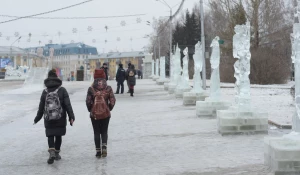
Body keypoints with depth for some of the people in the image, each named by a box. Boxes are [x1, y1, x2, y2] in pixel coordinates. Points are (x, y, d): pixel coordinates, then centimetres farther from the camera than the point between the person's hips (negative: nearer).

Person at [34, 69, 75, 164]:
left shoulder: (45, 92, -1)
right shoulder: (62, 90, -5)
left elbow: (41, 107, 3)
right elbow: (68, 105, -11)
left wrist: (37, 118, 14)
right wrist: (71, 117, -10)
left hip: (48, 120, 0)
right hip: (60, 119, 0)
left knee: (50, 136, 6)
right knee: (58, 136, 14)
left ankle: (52, 151, -16)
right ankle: (57, 153, 23)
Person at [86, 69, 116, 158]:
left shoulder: (91, 89, -8)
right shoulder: (108, 88, -5)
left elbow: (88, 101, -8)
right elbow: (112, 101, -5)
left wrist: (91, 110, 9)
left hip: (94, 114, -1)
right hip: (105, 114, 1)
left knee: (96, 132, 9)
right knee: (104, 132, 14)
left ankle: (98, 151, 8)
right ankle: (104, 146, -6)